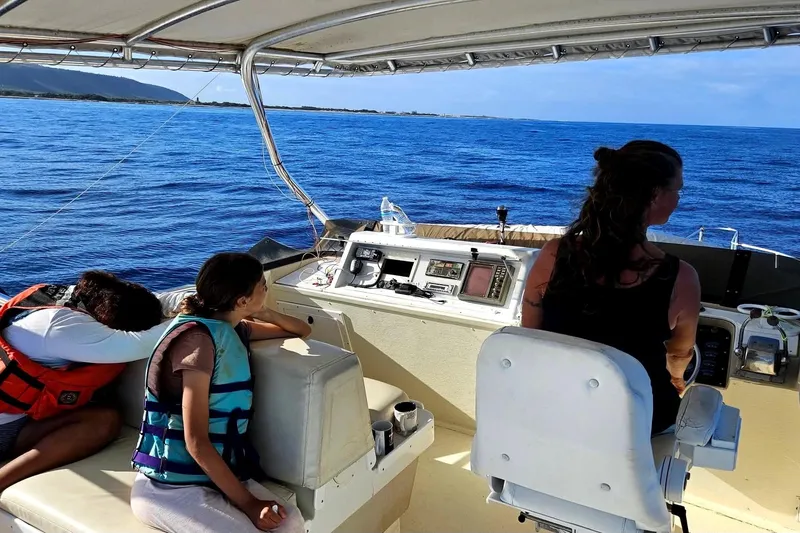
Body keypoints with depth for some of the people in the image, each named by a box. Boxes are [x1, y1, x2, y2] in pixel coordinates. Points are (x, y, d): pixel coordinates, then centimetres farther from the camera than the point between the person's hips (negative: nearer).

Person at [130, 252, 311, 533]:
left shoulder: (233, 328, 6)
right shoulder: (199, 338, -20)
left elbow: (303, 331, 20)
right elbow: (196, 442, -22)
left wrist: (264, 314, 0)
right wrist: (248, 504, -20)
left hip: (217, 473, 7)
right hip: (170, 486, -7)